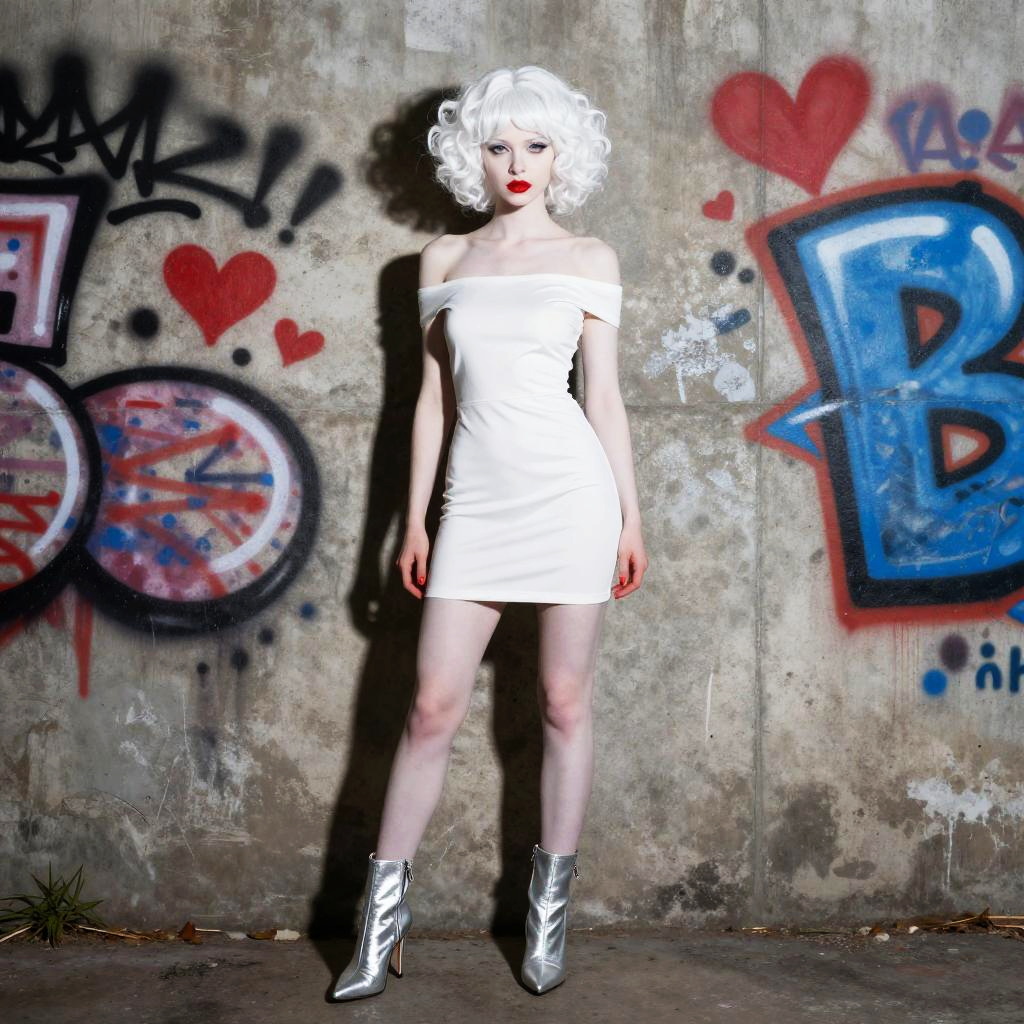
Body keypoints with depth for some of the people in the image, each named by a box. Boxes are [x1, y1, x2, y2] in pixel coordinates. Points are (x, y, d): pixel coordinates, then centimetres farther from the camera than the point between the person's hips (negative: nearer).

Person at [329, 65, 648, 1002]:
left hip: (570, 489, -1)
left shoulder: (588, 259, 7)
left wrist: (630, 515, 2)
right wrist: (415, 519, 10)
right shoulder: (445, 259, 12)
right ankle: (383, 921, 11)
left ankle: (551, 907, 17)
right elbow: (433, 395, 13)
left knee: (563, 703, 4)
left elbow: (605, 394, 6)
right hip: (477, 499, 2)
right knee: (434, 707, 1)